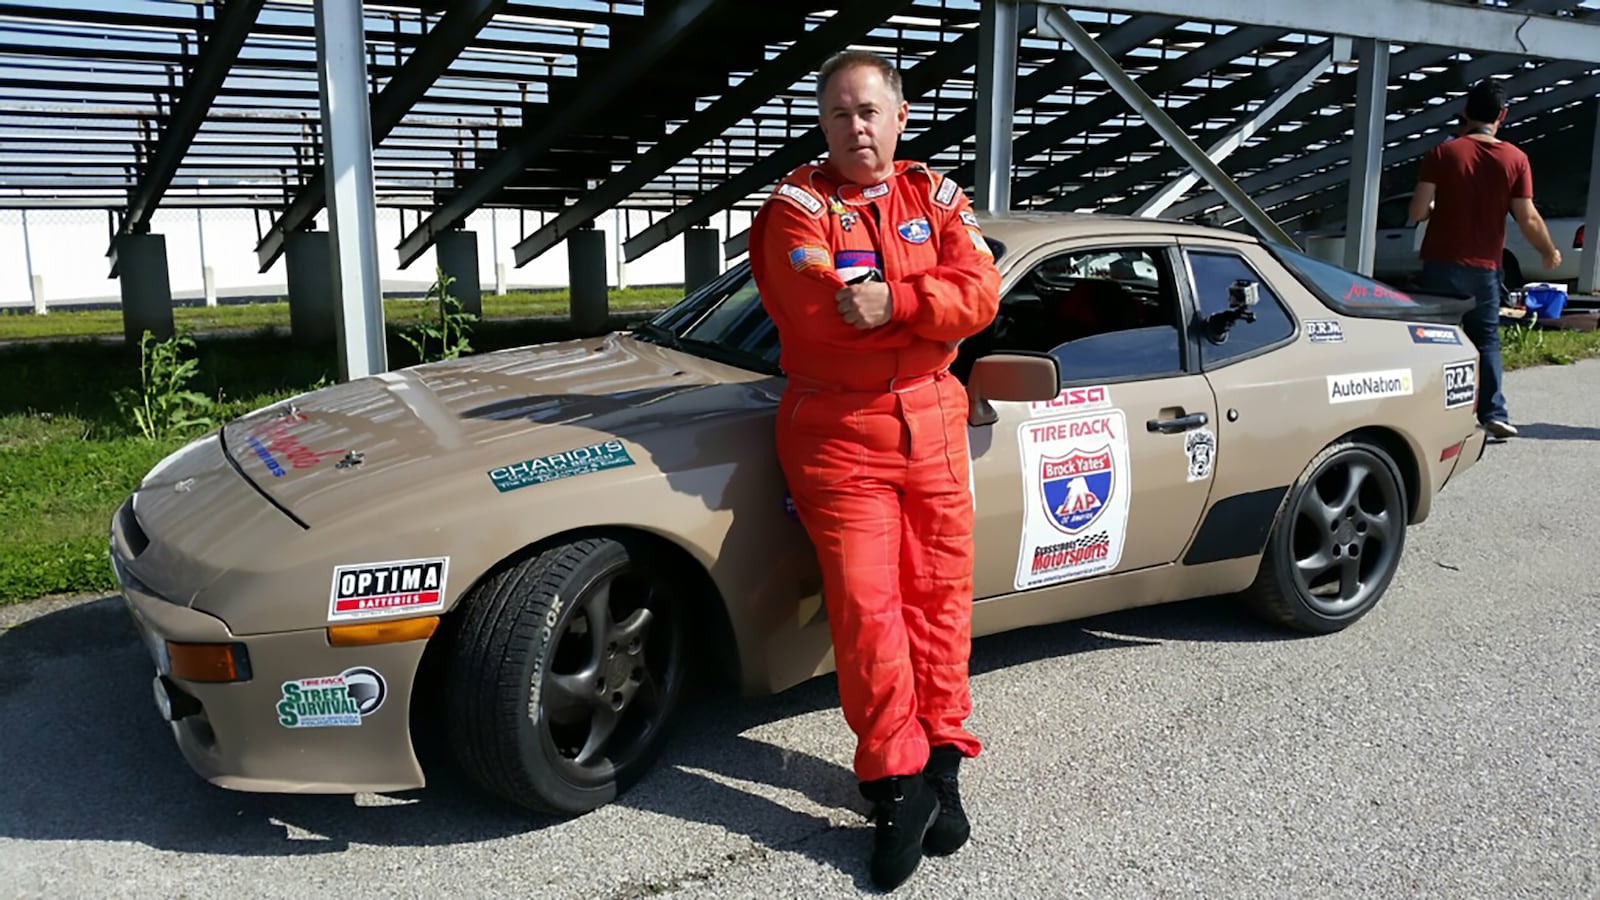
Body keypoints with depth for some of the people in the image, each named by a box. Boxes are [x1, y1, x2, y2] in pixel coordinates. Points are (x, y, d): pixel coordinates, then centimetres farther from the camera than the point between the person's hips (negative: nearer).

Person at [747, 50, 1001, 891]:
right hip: (837, 431, -3)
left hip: (931, 421, 4)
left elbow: (980, 293, -7)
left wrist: (890, 298, -23)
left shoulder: (935, 197, 10)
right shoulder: (797, 204, -1)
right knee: (865, 606, -7)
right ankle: (899, 778, 5)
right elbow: (820, 313, -18)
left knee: (939, 595, 7)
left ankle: (942, 760, 20)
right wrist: (928, 305, -10)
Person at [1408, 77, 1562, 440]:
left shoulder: (1443, 153, -6)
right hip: (1484, 267, 2)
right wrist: (1550, 252, 17)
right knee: (1486, 340, 13)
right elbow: (1528, 219, -1)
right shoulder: (1515, 159, -2)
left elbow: (1418, 211, -9)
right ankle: (1494, 414, 8)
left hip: (1441, 264, -1)